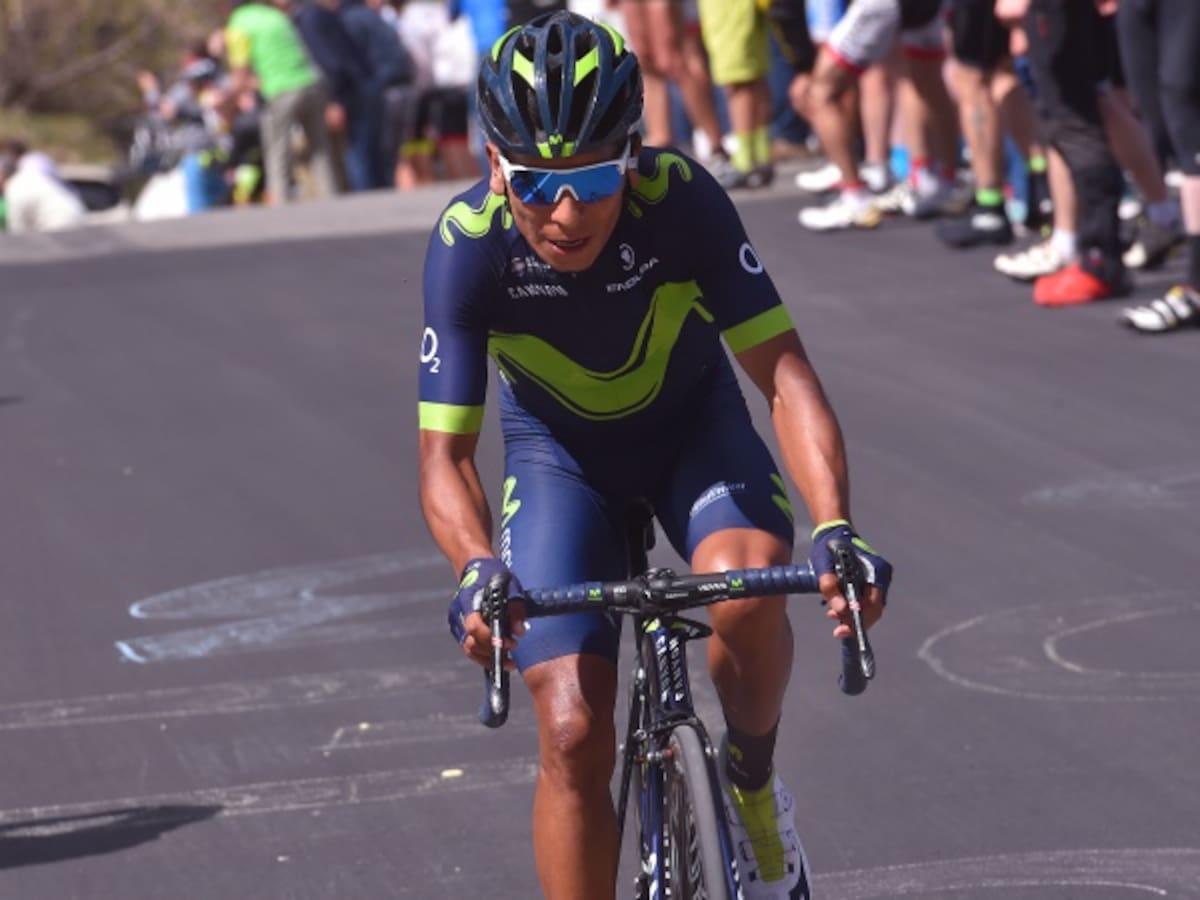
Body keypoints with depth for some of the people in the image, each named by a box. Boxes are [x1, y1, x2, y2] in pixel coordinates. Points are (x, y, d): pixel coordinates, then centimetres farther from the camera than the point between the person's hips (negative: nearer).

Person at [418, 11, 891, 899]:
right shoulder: (468, 243, -30)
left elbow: (784, 367, -34)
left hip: (693, 424, 0)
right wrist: (477, 570, -49)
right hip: (559, 451, 1)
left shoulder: (681, 199, -32)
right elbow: (445, 453, -29)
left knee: (748, 592, -32)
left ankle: (753, 785, -2)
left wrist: (835, 528, -50)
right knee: (574, 737, -12)